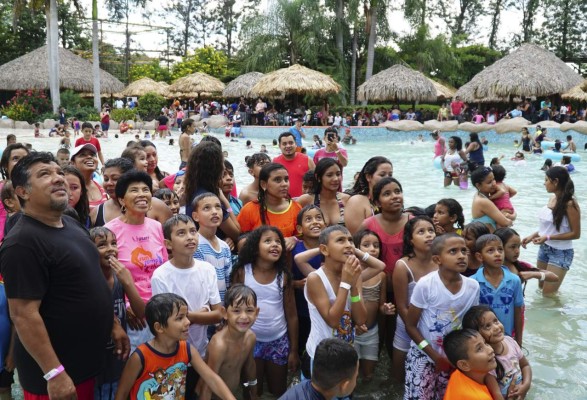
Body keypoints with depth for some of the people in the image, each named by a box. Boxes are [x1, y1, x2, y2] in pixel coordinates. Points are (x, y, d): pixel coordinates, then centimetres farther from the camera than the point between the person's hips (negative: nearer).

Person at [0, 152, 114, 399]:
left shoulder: (71, 224, 7)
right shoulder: (23, 242, -21)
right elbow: (23, 314, -24)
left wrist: (113, 324, 14)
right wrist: (54, 373, -23)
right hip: (59, 371, -8)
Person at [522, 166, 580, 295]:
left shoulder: (570, 204, -19)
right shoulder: (552, 199, 3)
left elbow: (576, 234, -17)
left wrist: (548, 238, -23)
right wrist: (532, 236, 3)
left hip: (561, 252, -7)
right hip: (544, 248, 7)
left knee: (548, 294, -1)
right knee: (541, 288, 19)